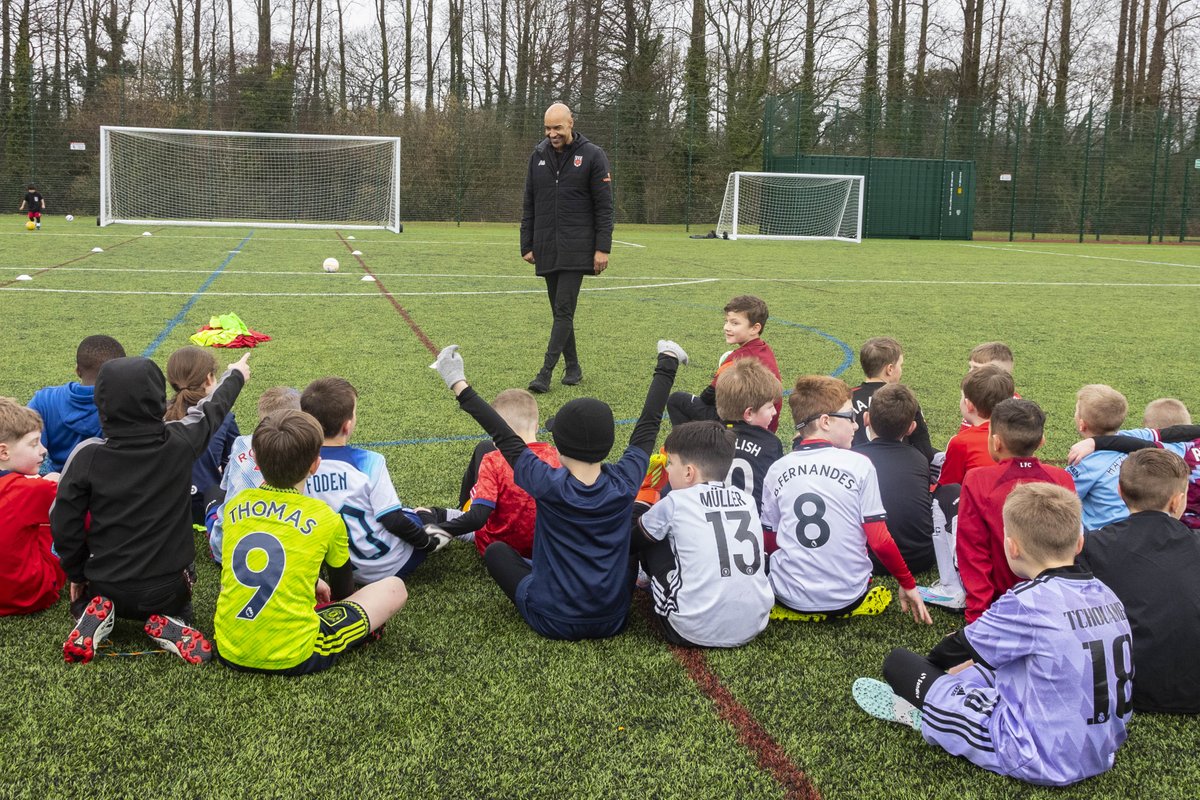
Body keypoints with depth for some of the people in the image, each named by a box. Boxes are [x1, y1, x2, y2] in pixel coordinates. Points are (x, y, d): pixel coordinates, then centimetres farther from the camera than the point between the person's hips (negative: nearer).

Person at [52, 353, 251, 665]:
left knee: (85, 599, 34)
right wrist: (235, 376, 28)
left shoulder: (87, 455, -16)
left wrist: (75, 574, 10)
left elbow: (64, 523, -7)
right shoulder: (180, 443, -14)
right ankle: (171, 624, 2)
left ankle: (95, 617, 2)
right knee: (176, 602, 35)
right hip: (168, 587, 0)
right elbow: (211, 408, 7)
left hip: (106, 586, 0)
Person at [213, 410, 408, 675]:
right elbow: (343, 590, 8)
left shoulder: (235, 505, 0)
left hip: (229, 652, 3)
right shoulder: (325, 519, -10)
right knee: (394, 588, 8)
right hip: (293, 657, -3)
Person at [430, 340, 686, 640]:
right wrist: (667, 363, 12)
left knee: (496, 550, 20)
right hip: (613, 621, 2)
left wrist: (458, 385, -2)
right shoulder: (625, 482, -14)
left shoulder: (549, 486, -21)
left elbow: (504, 437, -11)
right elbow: (648, 423, -2)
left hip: (553, 622, -2)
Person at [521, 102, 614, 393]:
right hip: (547, 250, 5)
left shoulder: (592, 156, -3)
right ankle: (572, 366, 21)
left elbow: (604, 206, -4)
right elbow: (528, 205, 14)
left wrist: (602, 248, -11)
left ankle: (546, 373, -11)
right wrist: (526, 246, 9)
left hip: (577, 250, -5)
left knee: (564, 311, -10)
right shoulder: (538, 156, 9)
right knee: (559, 311, 10)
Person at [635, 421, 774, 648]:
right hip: (754, 626, 5)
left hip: (695, 632, -4)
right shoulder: (746, 499, 8)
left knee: (651, 537, 11)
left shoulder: (676, 503, -4)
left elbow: (640, 530, 17)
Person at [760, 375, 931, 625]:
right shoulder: (859, 465, -10)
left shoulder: (777, 470, -2)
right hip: (847, 598, -1)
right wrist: (909, 585, 3)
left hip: (790, 598, 1)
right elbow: (880, 540, -11)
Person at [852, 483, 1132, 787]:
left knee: (898, 661, -3)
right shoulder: (1106, 595, 0)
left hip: (1040, 758, -8)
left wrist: (933, 660, 19)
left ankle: (924, 711, 22)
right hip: (1102, 749, 8)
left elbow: (959, 649, -6)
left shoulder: (1028, 603, -22)